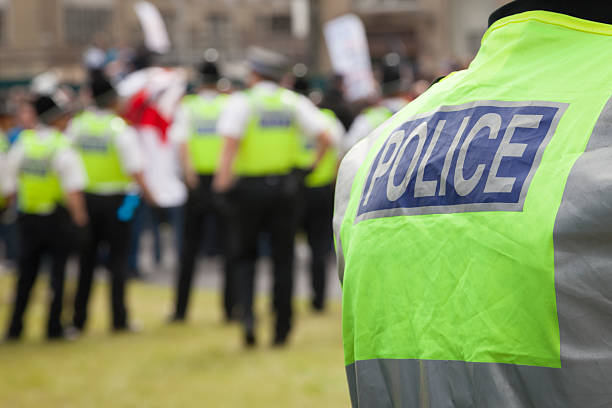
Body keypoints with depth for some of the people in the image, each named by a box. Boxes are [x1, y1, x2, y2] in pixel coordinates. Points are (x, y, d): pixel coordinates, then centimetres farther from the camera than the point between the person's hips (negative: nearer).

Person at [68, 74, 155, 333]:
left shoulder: (77, 125, 0)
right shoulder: (121, 129, -12)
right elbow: (135, 169, -18)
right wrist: (147, 194, -7)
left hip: (84, 197, 4)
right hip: (114, 199, -3)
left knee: (85, 259, 12)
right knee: (117, 258, 5)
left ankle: (78, 318, 13)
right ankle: (119, 319, 3)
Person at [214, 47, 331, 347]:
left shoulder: (241, 102, -6)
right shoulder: (295, 102, 5)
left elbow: (230, 144, -18)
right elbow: (324, 137, -4)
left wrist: (222, 184, -19)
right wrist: (311, 166, 9)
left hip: (248, 187, -2)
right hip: (284, 185, 2)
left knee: (244, 255, 13)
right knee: (283, 259, 10)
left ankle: (247, 313, -9)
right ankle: (282, 330, 10)